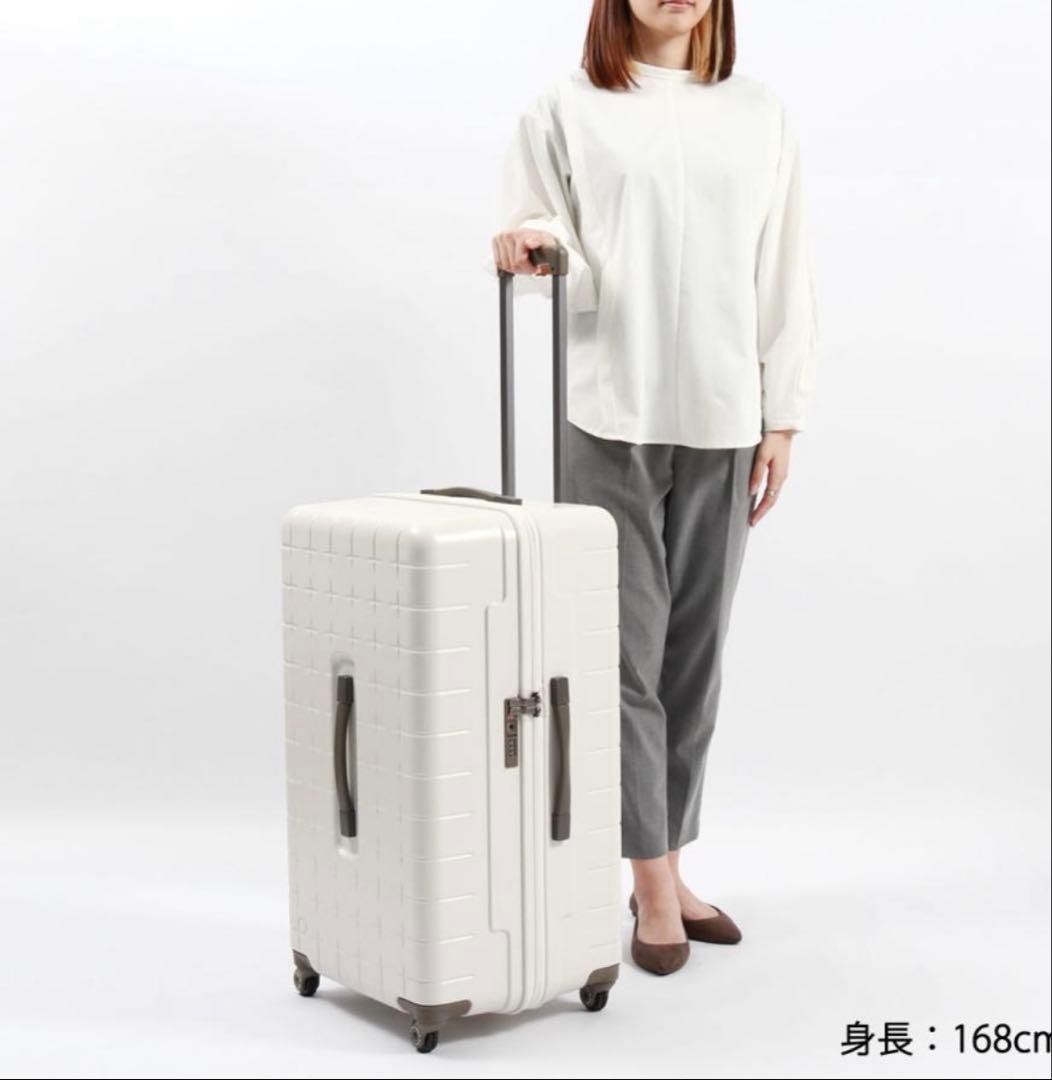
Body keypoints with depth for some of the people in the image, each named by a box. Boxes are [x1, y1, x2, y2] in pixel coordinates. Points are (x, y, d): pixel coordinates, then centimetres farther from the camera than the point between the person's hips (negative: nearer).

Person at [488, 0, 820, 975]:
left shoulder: (758, 113, 11)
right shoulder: (567, 108, 5)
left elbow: (784, 274, 9)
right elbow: (559, 265, 4)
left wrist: (780, 419, 5)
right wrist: (532, 247, -20)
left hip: (719, 422, 3)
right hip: (609, 418, -2)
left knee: (694, 655, 8)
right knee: (624, 654, -3)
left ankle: (666, 873, 20)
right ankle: (652, 887, 5)